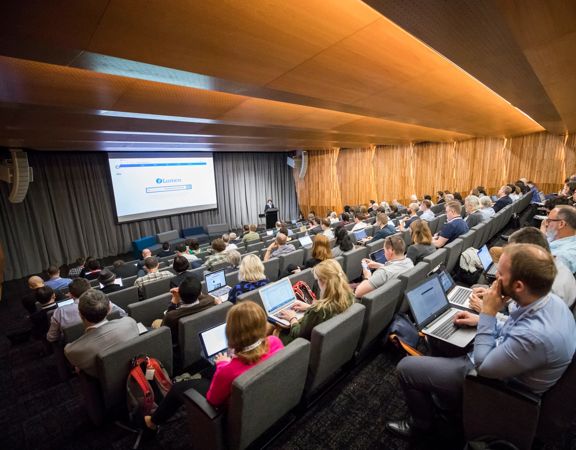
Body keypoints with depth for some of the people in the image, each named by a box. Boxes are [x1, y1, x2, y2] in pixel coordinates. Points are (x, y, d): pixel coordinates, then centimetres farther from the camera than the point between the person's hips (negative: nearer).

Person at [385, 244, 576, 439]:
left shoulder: (536, 336, -39)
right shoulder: (548, 299, -12)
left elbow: (482, 365, -24)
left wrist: (488, 313, -24)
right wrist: (482, 320, 1)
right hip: (499, 360, 8)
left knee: (406, 367, -5)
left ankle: (422, 422, 26)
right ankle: (449, 401, 37)